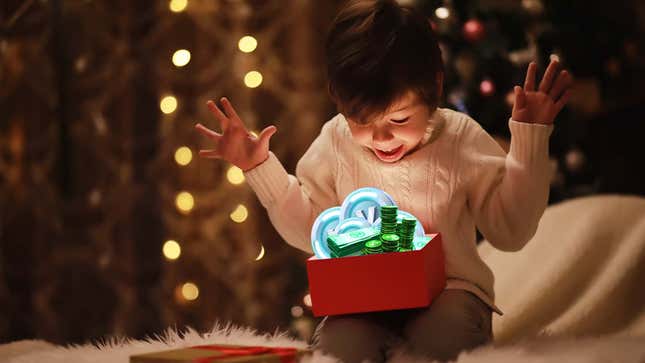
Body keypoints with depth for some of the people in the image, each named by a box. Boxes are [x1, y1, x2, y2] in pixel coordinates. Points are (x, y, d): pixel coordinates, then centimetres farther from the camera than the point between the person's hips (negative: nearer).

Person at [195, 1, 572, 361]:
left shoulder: (461, 138, -3)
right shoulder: (335, 143, 2)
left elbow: (511, 231, 0)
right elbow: (310, 232, 13)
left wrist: (530, 139, -6)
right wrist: (260, 168, 3)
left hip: (449, 290, -1)